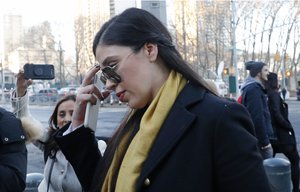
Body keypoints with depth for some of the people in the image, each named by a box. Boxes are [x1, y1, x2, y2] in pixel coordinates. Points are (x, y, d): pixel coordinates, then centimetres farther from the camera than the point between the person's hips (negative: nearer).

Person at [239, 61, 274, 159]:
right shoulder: (254, 89, -15)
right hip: (259, 140, -10)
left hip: (253, 139, 10)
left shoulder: (250, 88, 17)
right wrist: (265, 141, -21)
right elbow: (257, 118, -22)